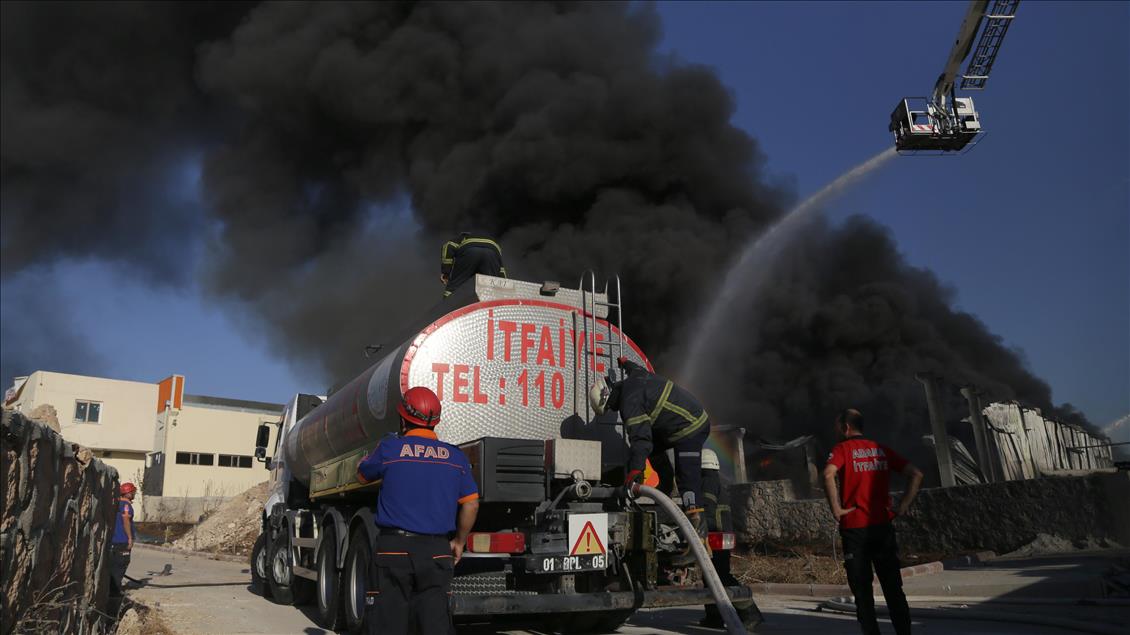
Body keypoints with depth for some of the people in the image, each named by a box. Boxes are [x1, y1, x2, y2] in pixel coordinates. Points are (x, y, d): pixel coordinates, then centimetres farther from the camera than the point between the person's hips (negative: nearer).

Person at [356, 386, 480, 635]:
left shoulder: (389, 448, -3)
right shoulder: (456, 457, 5)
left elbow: (362, 474, 15)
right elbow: (471, 505, 5)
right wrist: (458, 542, 17)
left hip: (395, 548, -2)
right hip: (437, 551, 2)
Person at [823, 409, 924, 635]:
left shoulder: (843, 448, -3)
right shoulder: (881, 449, 11)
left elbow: (828, 474, -24)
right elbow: (916, 474, 7)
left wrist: (836, 508, -15)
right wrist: (903, 506, 6)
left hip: (855, 528, -4)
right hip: (883, 526, 4)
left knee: (863, 592, 5)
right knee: (894, 589, 9)